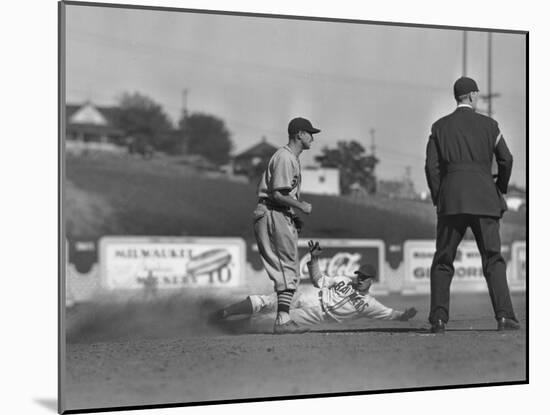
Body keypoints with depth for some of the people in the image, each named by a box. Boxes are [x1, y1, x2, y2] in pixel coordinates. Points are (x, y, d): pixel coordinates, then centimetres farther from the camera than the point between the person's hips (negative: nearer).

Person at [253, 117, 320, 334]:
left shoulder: (292, 158, 20)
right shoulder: (284, 158, -14)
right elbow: (277, 194, -21)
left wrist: (294, 216, 14)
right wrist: (302, 206, -12)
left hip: (282, 216, 11)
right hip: (273, 215, -11)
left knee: (287, 270, 11)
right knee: (288, 270, -11)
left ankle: (284, 319, 14)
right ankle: (282, 320, -12)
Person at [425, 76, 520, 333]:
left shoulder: (439, 127, 8)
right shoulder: (488, 125, 6)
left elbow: (431, 166, 1)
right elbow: (506, 159, 1)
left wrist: (438, 198, 8)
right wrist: (500, 188, 16)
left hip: (451, 199, 1)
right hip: (484, 199, 0)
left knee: (442, 261, 7)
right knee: (493, 260, 3)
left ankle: (439, 319, -2)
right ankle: (504, 316, -8)